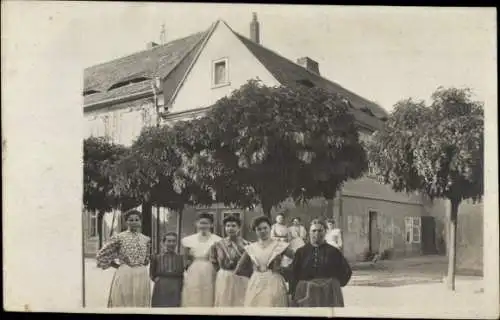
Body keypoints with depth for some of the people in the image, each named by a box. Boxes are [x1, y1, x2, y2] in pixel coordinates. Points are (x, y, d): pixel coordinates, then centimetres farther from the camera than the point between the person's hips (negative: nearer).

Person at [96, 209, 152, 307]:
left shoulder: (146, 239, 9)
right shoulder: (119, 237, -2)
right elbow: (101, 255, 1)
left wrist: (139, 267, 12)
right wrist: (116, 266, 3)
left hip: (142, 277, 3)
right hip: (124, 276, -3)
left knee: (140, 304, 5)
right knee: (122, 303, -1)